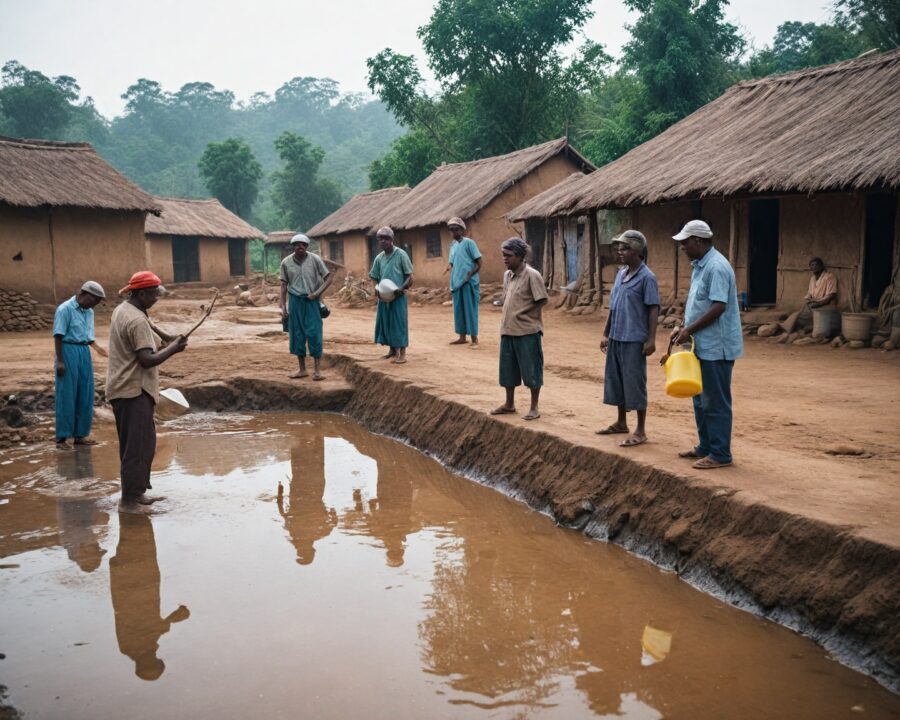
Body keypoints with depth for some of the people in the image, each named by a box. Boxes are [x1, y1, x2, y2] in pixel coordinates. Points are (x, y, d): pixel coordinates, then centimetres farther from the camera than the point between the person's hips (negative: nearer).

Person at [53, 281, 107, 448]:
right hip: (68, 351, -7)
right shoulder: (65, 309, -9)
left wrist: (98, 348, -2)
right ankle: (62, 437, 4)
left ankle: (79, 435, 17)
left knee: (85, 396, 8)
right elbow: (58, 336, -11)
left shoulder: (89, 312, 13)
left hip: (84, 352, 7)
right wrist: (60, 361, -15)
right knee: (66, 395, -3)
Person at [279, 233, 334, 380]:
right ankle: (302, 369, 16)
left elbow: (329, 277, -3)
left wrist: (317, 293, -11)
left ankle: (317, 371, -2)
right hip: (295, 301, 2)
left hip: (311, 301, -2)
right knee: (297, 335, 5)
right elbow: (284, 285, 6)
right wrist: (283, 306, 3)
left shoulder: (315, 259, -6)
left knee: (314, 334, -6)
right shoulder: (286, 262, 1)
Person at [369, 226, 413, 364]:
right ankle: (392, 350, 24)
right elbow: (375, 278, 15)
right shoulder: (379, 258, 8)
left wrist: (401, 288, -21)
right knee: (385, 322, 10)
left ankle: (402, 353, 3)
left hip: (398, 296, -5)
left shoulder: (401, 255, -6)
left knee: (399, 322, -3)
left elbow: (409, 276, -6)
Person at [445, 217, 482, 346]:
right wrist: (451, 284, 10)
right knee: (458, 310, 10)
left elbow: (479, 262, -9)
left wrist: (470, 275, -17)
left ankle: (474, 338, 3)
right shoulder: (452, 245, 13)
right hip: (456, 282, 7)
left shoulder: (469, 242, -7)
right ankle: (462, 337, 19)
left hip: (469, 282, -7)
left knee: (470, 309, -3)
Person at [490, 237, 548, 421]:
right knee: (507, 369, 15)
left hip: (527, 331, -7)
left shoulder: (532, 275, -13)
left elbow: (542, 301, -13)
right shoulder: (507, 275, 9)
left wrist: (523, 314, -8)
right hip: (507, 330, 7)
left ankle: (534, 408, 12)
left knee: (531, 370, 2)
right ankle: (509, 404, 29)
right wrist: (508, 317, 7)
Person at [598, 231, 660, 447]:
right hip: (616, 338, 8)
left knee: (634, 383, -3)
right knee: (616, 381, 15)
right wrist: (606, 334, 18)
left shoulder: (646, 277, -11)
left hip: (634, 340, -8)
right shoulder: (620, 274, 12)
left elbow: (653, 309, -13)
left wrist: (651, 339, -18)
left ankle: (640, 431, 6)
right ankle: (621, 423, 30)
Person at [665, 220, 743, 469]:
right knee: (701, 400, 17)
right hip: (703, 345, 10)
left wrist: (689, 330, -19)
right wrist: (683, 328, 10)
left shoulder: (716, 267, -19)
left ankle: (720, 454, 6)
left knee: (715, 402, -2)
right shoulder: (699, 266, 13)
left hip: (716, 347, -10)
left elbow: (718, 308, -24)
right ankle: (705, 447, 28)